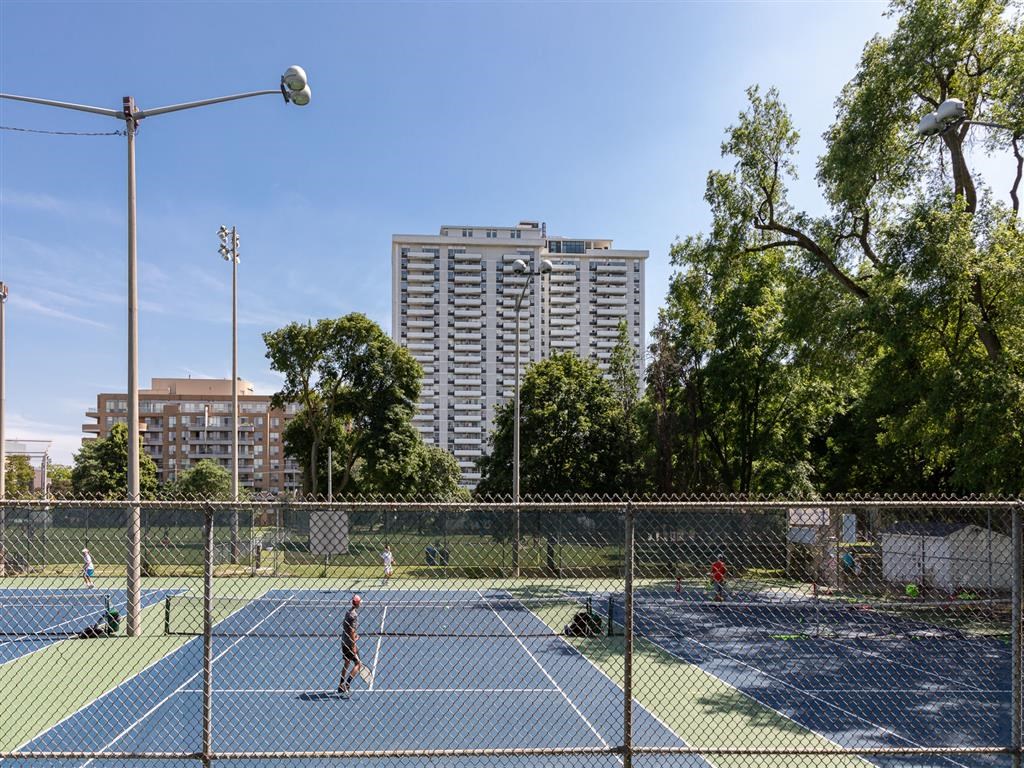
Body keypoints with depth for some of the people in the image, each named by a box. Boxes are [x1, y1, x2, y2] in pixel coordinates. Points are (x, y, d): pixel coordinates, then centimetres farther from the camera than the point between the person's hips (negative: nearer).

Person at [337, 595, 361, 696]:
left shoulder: (348, 612, 9)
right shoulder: (354, 615, -19)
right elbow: (352, 631, -21)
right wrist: (354, 646, -20)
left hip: (344, 642, 9)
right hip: (350, 643, -9)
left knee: (346, 663, 19)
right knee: (357, 664, -3)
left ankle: (341, 685, 23)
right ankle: (347, 684, -11)